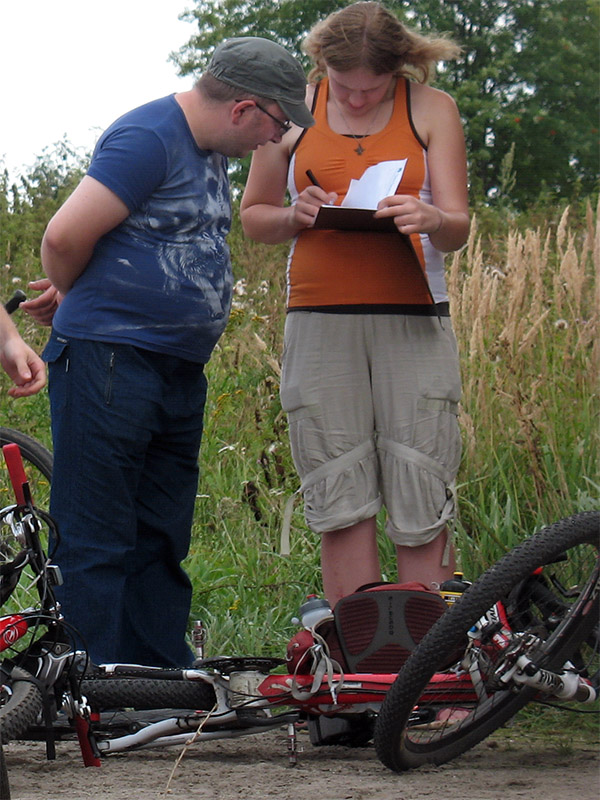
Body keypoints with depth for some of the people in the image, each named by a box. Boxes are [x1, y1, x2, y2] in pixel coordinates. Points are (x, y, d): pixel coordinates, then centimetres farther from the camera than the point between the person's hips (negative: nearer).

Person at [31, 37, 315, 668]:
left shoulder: (206, 149, 16)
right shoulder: (147, 139, -15)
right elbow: (65, 237, -18)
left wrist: (71, 292, 17)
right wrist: (71, 295, 2)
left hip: (180, 371, 9)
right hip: (109, 360, -9)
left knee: (162, 540, 12)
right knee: (98, 543, -5)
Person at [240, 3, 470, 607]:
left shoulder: (431, 109, 6)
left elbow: (458, 230, 3)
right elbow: (253, 216, 16)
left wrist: (430, 218, -21)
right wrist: (297, 216, -6)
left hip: (413, 321, -1)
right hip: (320, 323, 1)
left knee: (422, 509, -5)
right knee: (341, 505, -1)